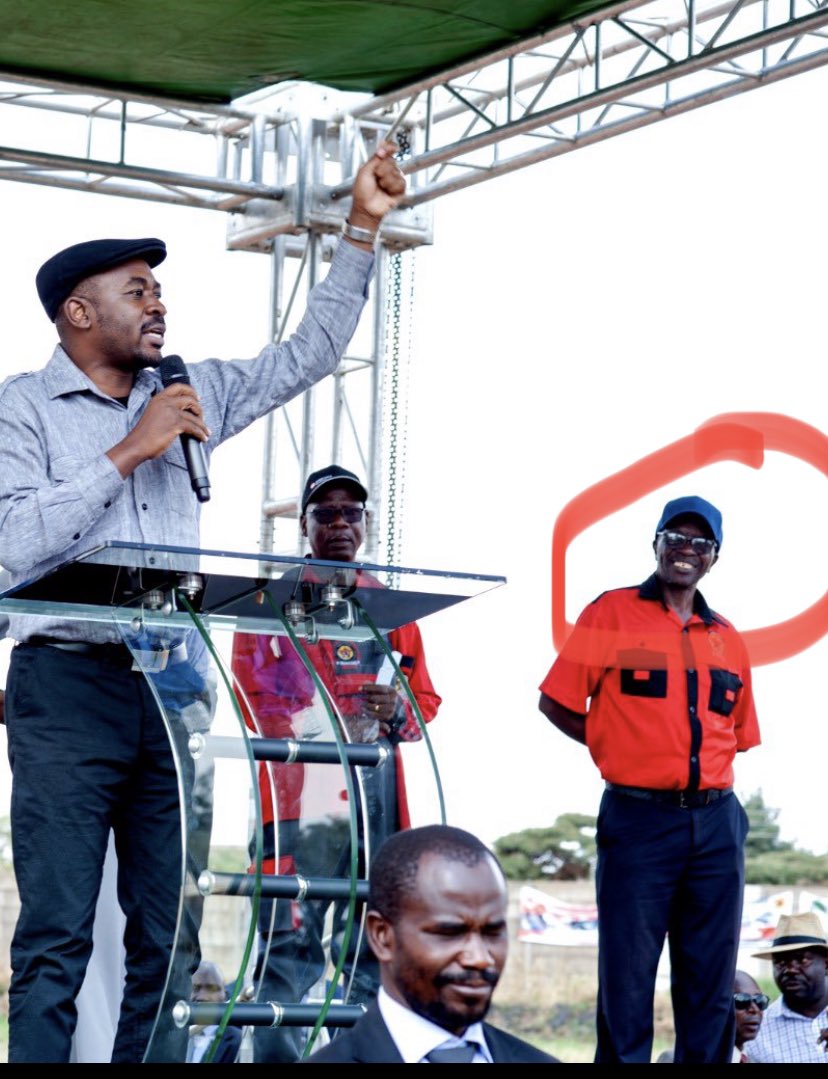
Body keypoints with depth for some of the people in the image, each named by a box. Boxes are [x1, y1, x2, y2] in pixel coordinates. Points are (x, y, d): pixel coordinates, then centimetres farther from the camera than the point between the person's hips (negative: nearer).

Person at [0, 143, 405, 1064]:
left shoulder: (191, 393, 15)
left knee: (167, 937, 5)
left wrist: (362, 228, 15)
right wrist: (130, 452, -12)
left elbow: (308, 354, 21)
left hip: (174, 683, 5)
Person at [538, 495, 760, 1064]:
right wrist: (618, 750, 1)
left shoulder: (727, 639, 15)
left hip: (716, 822, 4)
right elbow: (556, 702, 1)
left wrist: (708, 771, 7)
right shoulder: (612, 614, 2)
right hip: (639, 819, -4)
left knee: (711, 985, 6)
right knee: (627, 980, -3)